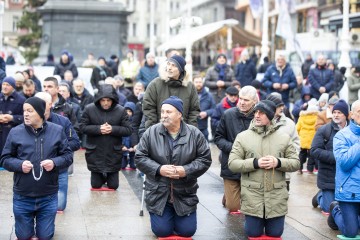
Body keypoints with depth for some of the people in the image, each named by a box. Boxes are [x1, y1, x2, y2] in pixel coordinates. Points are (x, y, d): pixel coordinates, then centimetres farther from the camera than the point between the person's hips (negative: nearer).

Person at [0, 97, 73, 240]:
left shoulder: (57, 131, -4)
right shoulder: (15, 132, -6)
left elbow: (68, 156, 2)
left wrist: (54, 163, -17)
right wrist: (19, 164, -18)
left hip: (48, 197, 0)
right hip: (22, 197, 0)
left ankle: (42, 225, 44)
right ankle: (27, 225, 46)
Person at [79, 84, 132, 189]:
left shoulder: (121, 110, -7)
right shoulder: (89, 109, -7)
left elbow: (128, 130, -6)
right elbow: (82, 127, -5)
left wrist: (113, 129, -21)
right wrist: (98, 129, -19)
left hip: (113, 154, 0)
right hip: (95, 154, 0)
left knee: (113, 186, 9)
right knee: (95, 185, 11)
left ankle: (109, 177, 43)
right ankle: (101, 177, 45)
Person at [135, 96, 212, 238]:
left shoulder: (195, 134, -6)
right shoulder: (151, 133, -6)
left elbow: (205, 159, -3)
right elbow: (139, 157, -4)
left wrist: (186, 170, -19)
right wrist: (159, 169, -19)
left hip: (184, 195, 0)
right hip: (159, 194, 0)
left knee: (187, 231, 1)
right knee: (162, 231, -5)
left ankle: (179, 217, 36)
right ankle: (165, 217, 31)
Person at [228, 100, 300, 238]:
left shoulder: (284, 137, 3)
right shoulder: (242, 137, -1)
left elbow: (296, 163, 4)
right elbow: (232, 164, -4)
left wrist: (278, 162, -15)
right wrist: (255, 163, -17)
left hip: (276, 198, 1)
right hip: (252, 197, -1)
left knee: (275, 234, 9)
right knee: (253, 233, 7)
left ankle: (271, 223, 41)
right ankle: (257, 222, 39)